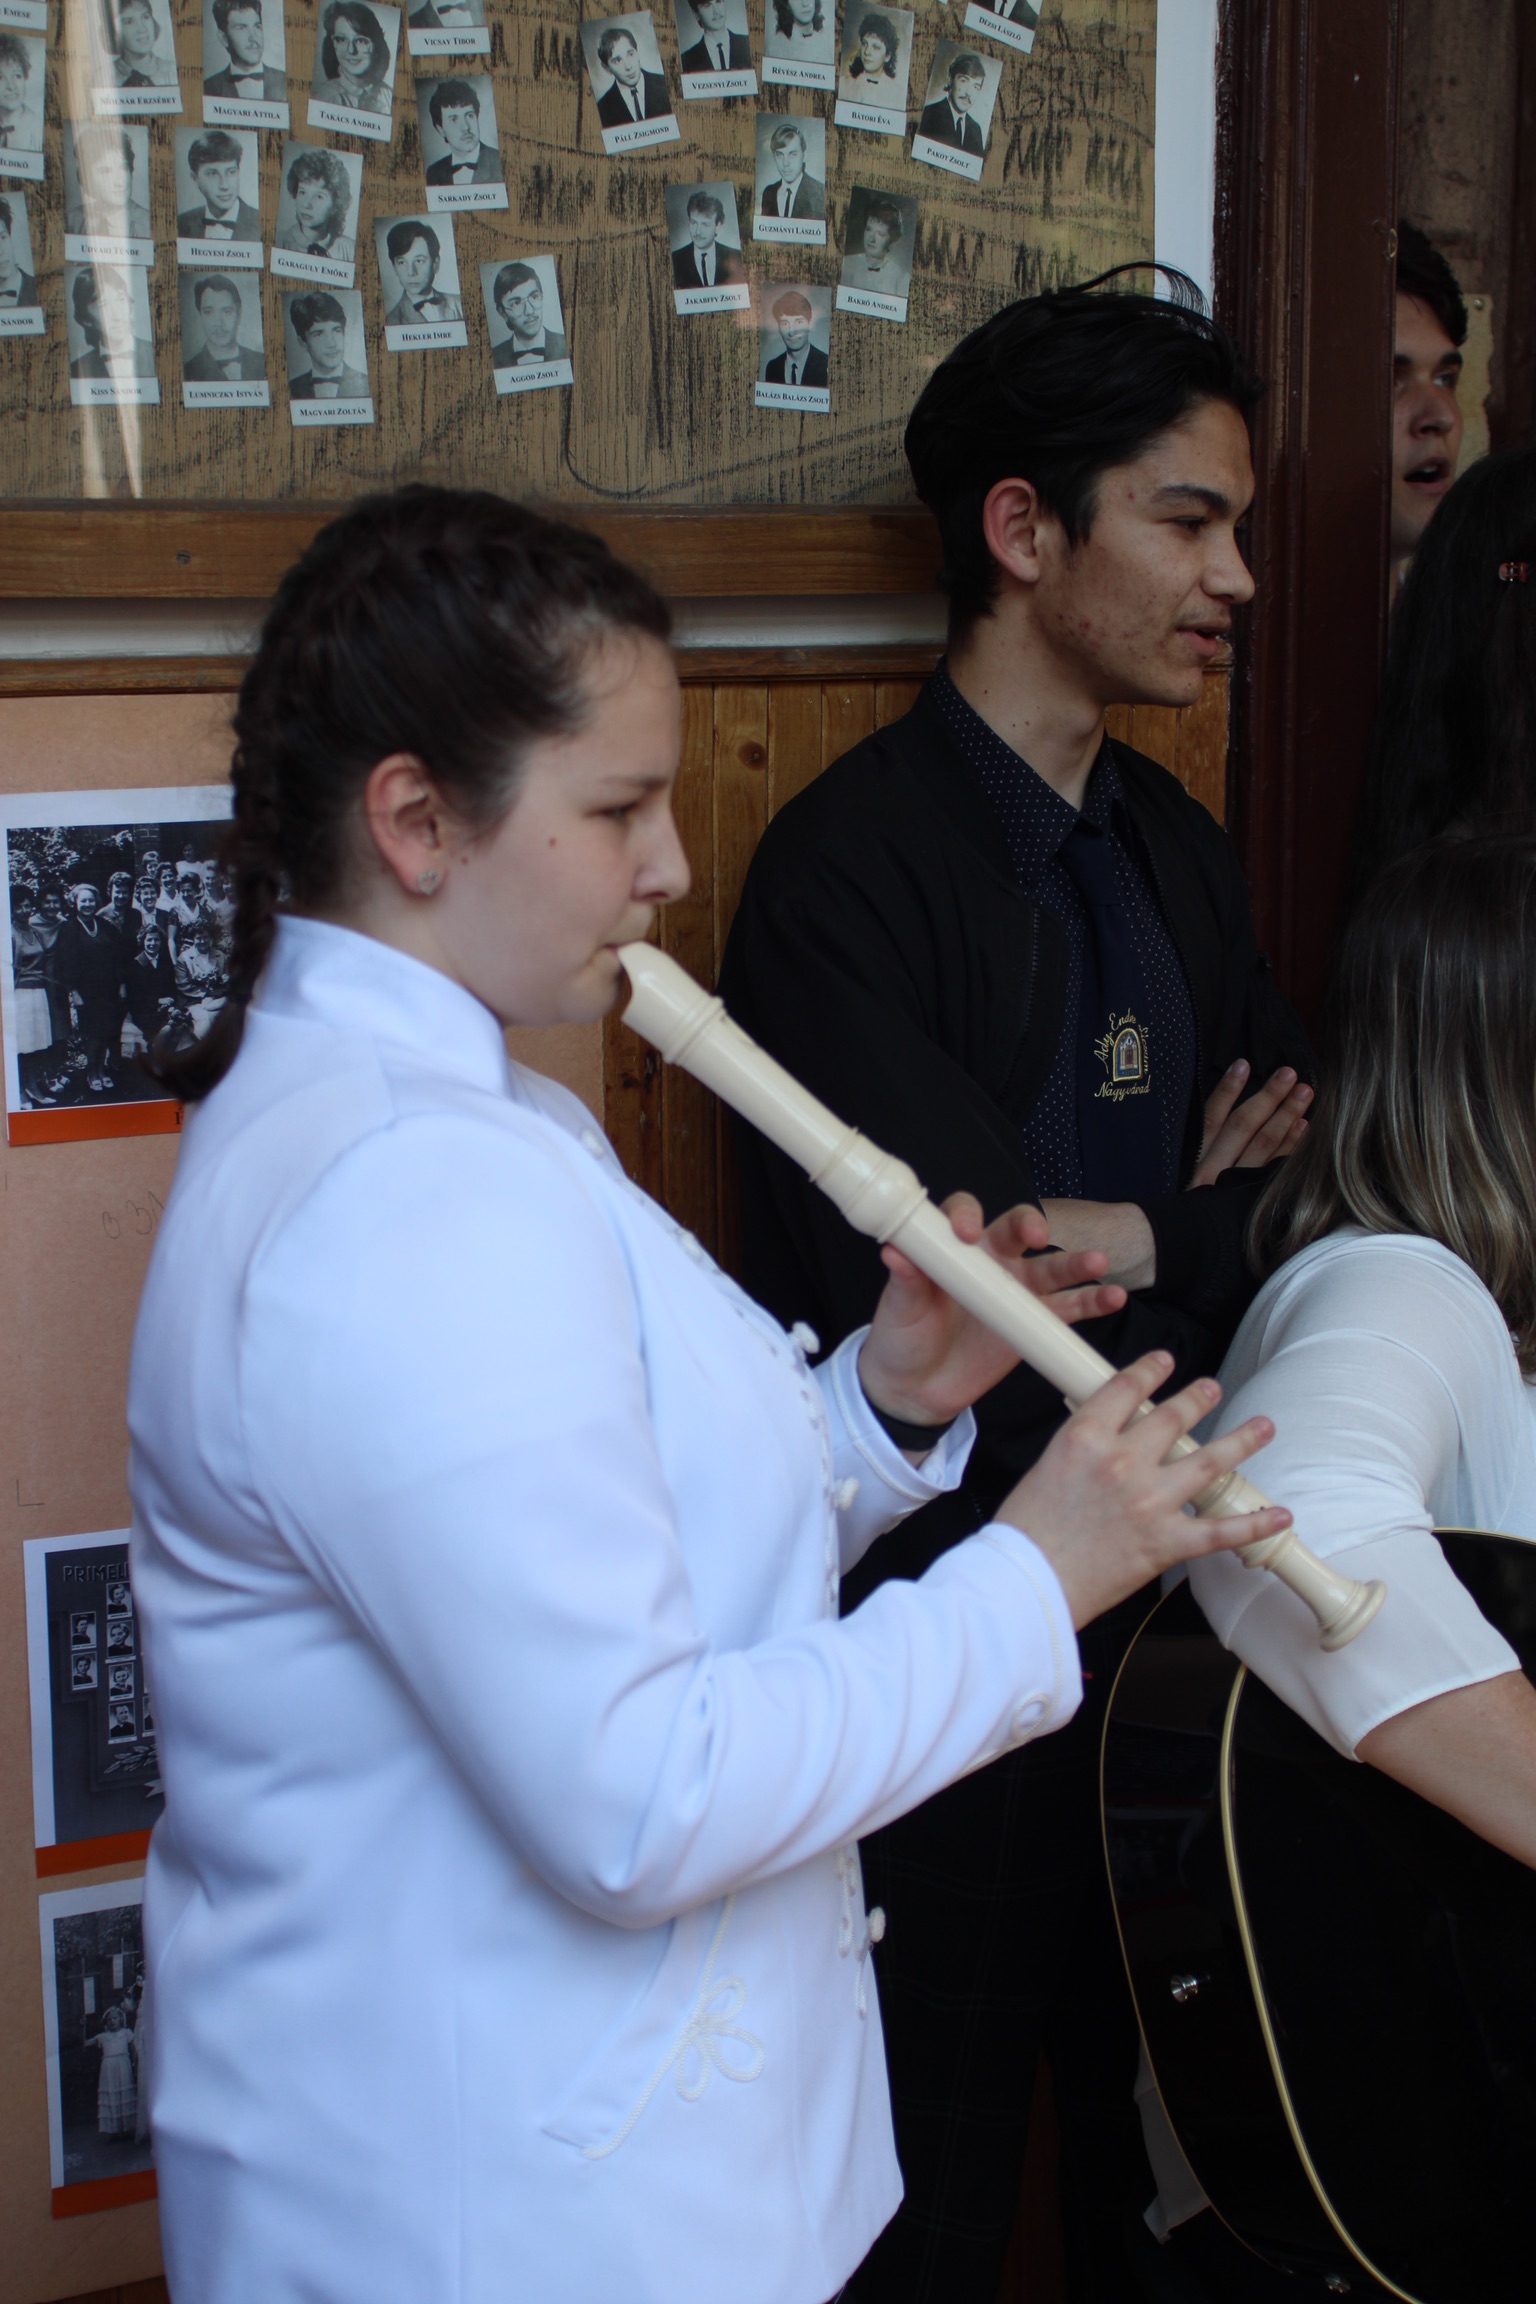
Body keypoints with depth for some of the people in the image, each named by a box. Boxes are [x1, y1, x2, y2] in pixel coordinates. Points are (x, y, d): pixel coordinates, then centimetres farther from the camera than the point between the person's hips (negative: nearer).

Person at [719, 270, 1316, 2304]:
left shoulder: (1175, 847, 10)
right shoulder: (852, 866, -16)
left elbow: (1289, 1187, 11)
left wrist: (1122, 1244, -9)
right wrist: (1194, 1238, -8)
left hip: (1165, 1596, 7)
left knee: (1159, 2127, 19)